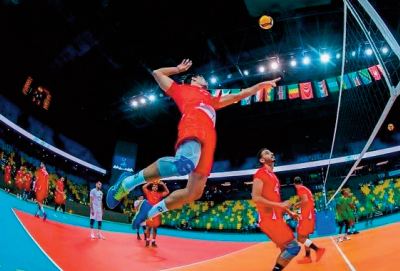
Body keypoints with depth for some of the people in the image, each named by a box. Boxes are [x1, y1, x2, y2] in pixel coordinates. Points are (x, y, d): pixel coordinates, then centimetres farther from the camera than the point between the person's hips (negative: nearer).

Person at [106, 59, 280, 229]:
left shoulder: (211, 100, 43)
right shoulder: (182, 89, 29)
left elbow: (238, 96, 47)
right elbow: (157, 73, 37)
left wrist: (262, 85, 48)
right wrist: (178, 69, 44)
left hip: (208, 138, 7)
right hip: (193, 127, -7)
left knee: (194, 192, -4)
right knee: (184, 164, -39)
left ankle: (150, 210, 8)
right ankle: (128, 182, -25)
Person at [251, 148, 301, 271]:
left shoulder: (272, 175, 19)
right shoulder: (260, 174, -11)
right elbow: (255, 198, -20)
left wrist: (289, 212, 20)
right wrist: (280, 205, -19)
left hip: (276, 218, 10)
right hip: (269, 219, -10)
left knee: (286, 249, 15)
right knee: (293, 247, -11)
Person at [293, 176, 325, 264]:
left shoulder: (300, 189, -9)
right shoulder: (306, 189, 19)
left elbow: (305, 200, -24)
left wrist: (297, 204, -9)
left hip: (306, 216, -10)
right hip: (310, 215, 10)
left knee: (300, 238, -9)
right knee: (305, 236, 15)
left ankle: (318, 249, -15)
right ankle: (308, 257, 16)